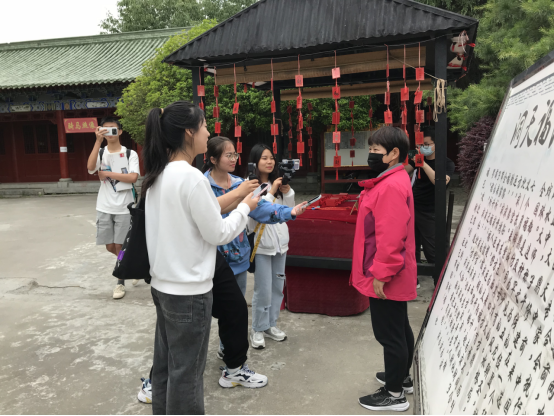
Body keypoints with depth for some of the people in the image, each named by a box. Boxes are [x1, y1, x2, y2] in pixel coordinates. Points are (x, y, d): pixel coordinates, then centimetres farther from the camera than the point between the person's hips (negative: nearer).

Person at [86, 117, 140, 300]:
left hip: (124, 208, -4)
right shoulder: (100, 153, 5)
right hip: (104, 207, 4)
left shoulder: (130, 154, -3)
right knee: (110, 247, 10)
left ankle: (120, 282, 18)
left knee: (120, 246, 2)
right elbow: (90, 168, -17)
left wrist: (107, 174, -13)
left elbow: (133, 177, -18)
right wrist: (98, 141, -20)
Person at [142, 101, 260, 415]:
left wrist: (231, 201, 15)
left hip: (163, 285, 8)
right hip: (189, 291, -8)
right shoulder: (192, 177, -21)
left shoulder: (158, 176, 4)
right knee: (186, 372, 8)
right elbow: (217, 234, -14)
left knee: (165, 365, 20)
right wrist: (245, 208, 1)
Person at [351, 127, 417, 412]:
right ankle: (402, 377, 39)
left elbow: (390, 237, -27)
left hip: (386, 278, -11)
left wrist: (380, 275, -22)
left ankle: (394, 395, 17)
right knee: (399, 328, 22)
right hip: (395, 276, 11)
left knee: (388, 333, 2)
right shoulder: (393, 181, 12)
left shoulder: (391, 186, -22)